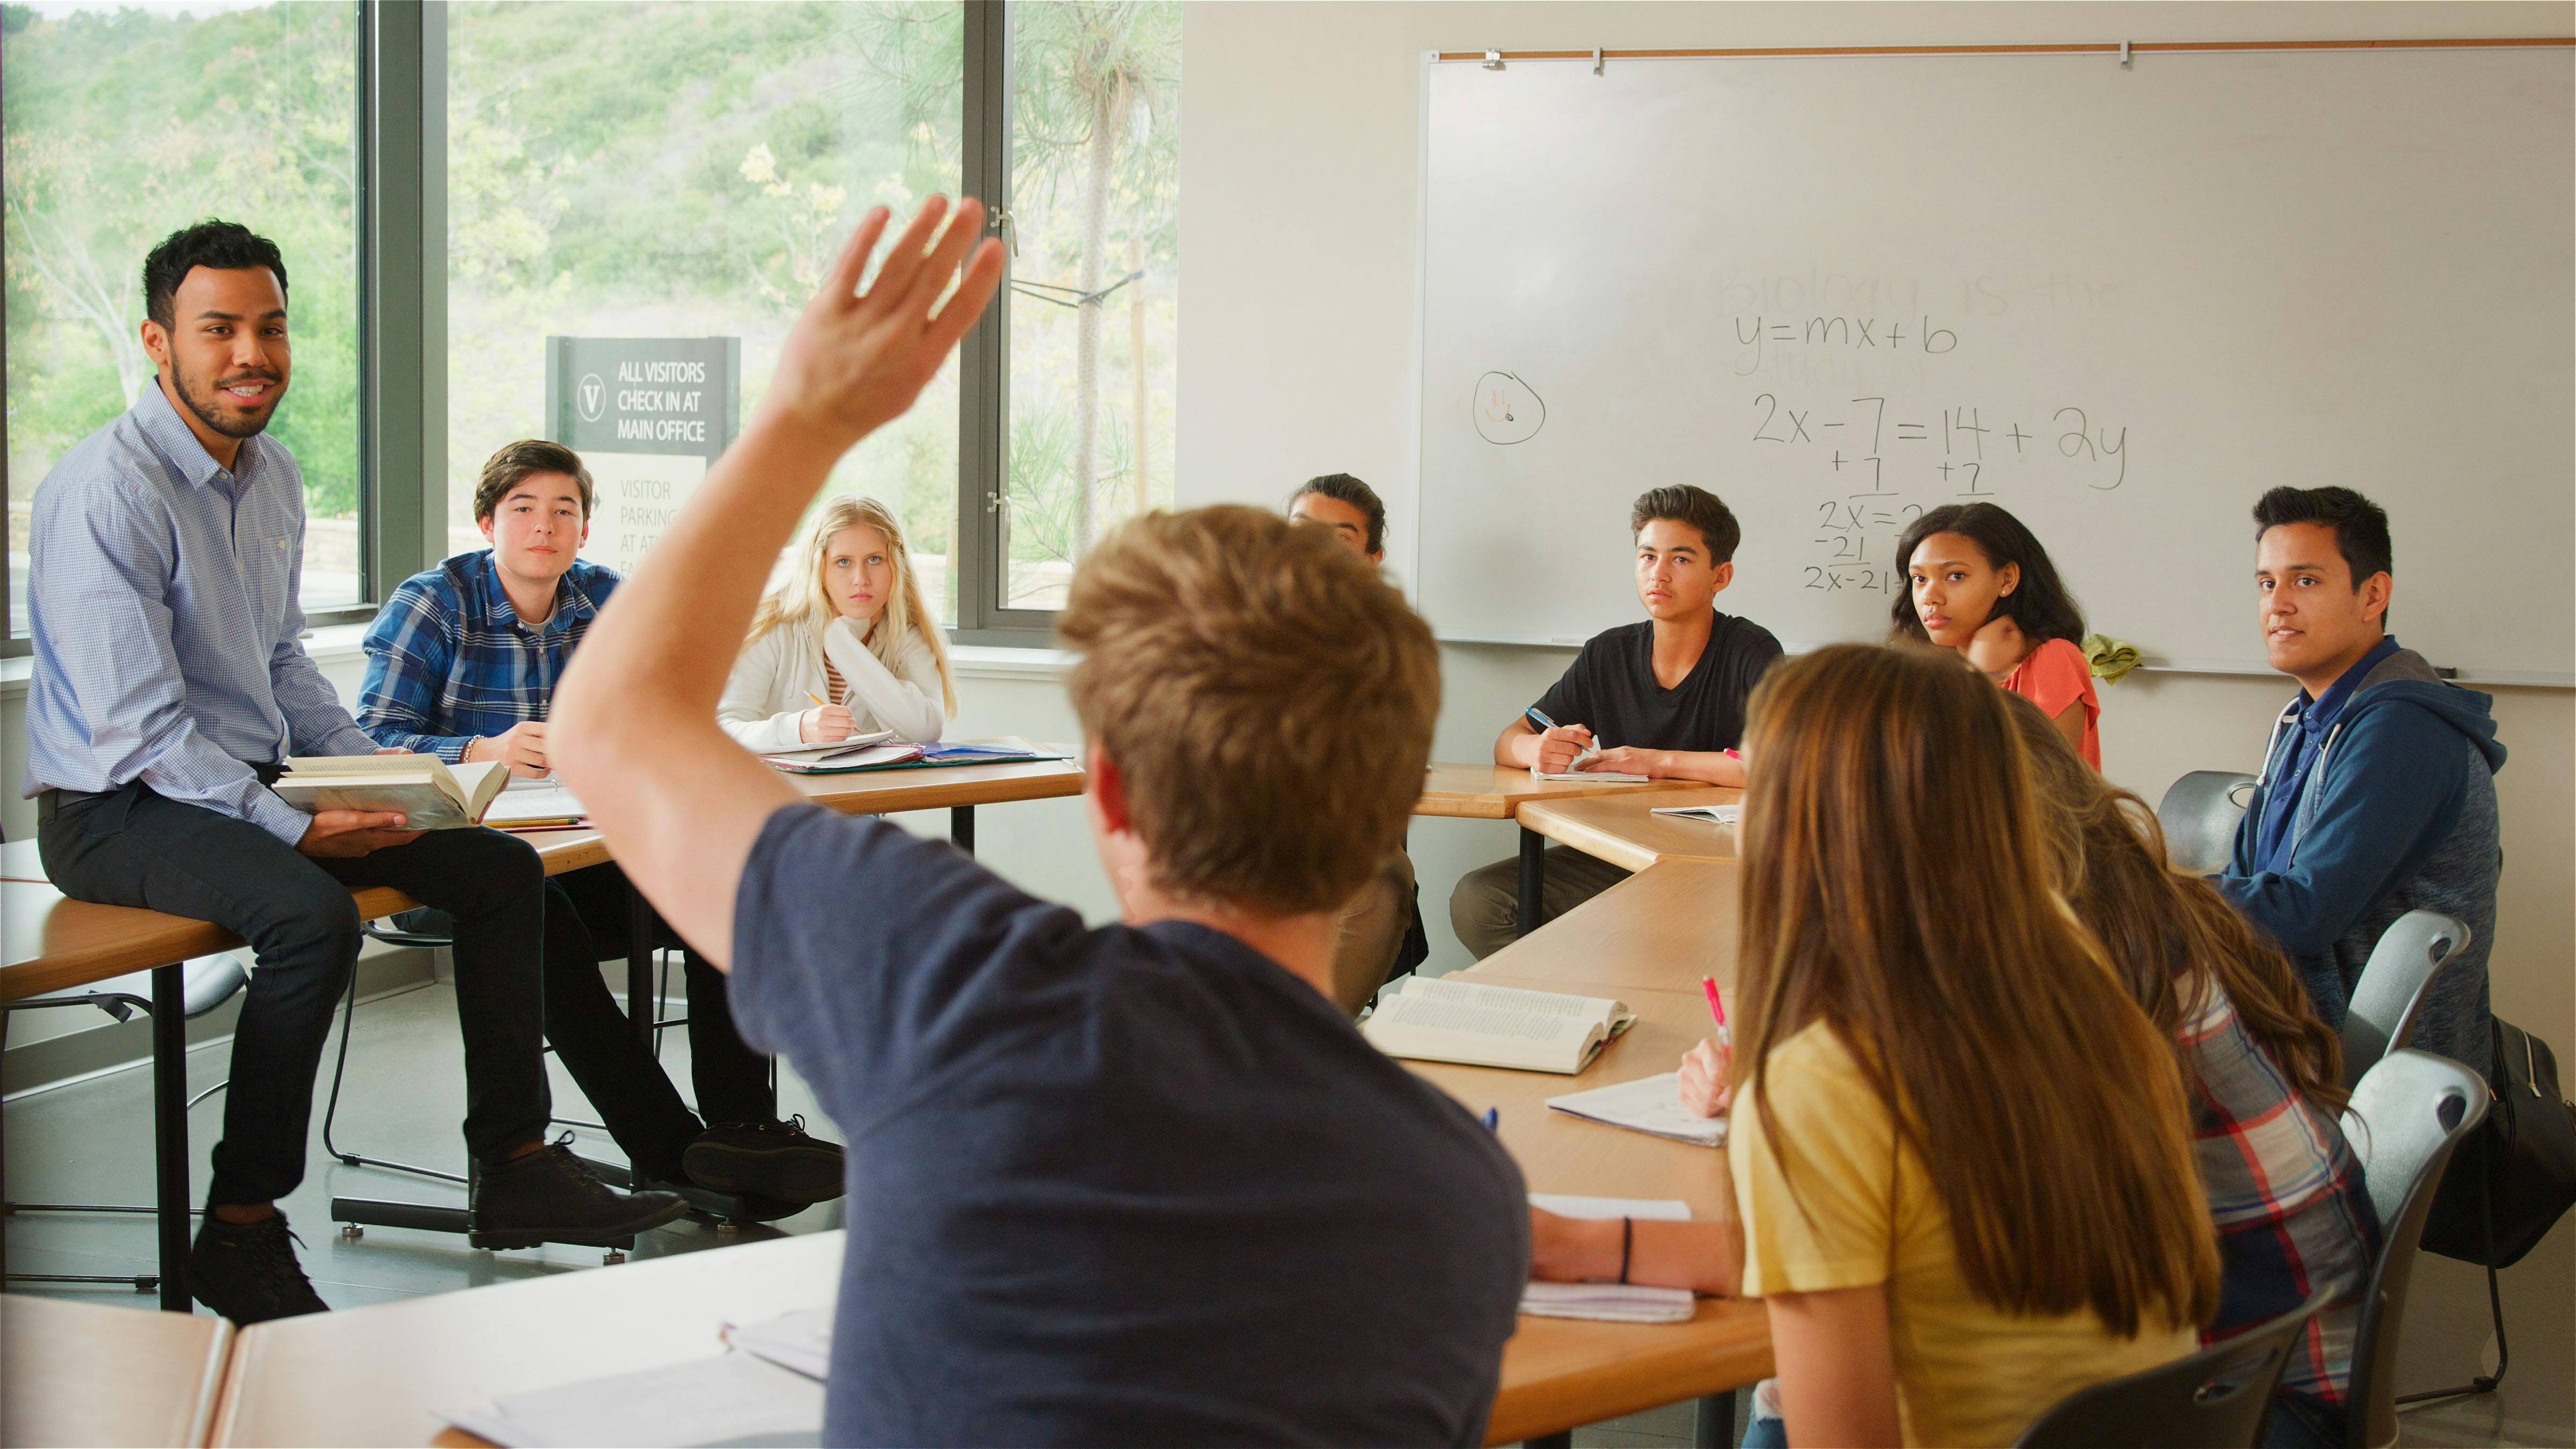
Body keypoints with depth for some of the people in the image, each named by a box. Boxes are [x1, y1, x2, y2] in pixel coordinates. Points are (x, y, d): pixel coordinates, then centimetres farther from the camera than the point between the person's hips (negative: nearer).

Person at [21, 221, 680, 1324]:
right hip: (116, 808, -9)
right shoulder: (108, 490, -18)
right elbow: (138, 728, -22)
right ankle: (239, 1235, -22)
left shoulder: (273, 475, 9)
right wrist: (293, 827, -26)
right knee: (313, 916, -35)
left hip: (254, 781, 9)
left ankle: (516, 1170, 7)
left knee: (502, 868, -1)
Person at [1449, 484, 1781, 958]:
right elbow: (1508, 742, 10)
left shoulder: (1750, 653, -9)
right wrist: (1535, 749, -17)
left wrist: (1659, 761, -20)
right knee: (1475, 901, -15)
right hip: (1616, 856, 5)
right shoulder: (1608, 656, 7)